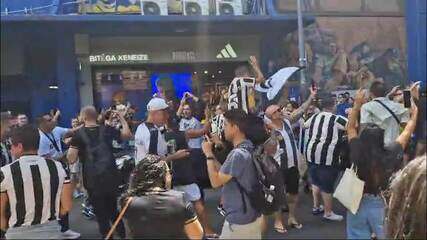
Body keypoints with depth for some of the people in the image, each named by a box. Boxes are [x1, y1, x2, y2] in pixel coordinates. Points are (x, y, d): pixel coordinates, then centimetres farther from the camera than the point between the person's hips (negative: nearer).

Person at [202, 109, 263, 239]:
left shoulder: (238, 154, -26)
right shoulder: (249, 149, 6)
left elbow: (216, 182, -20)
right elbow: (224, 173, 10)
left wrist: (208, 154, -11)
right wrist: (211, 153, 5)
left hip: (239, 220, -9)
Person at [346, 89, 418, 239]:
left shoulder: (357, 152, -15)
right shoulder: (390, 154, -16)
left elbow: (351, 128, 1)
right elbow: (407, 133, 2)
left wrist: (357, 104, 8)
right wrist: (414, 114, 18)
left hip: (357, 203, 0)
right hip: (380, 204, 0)